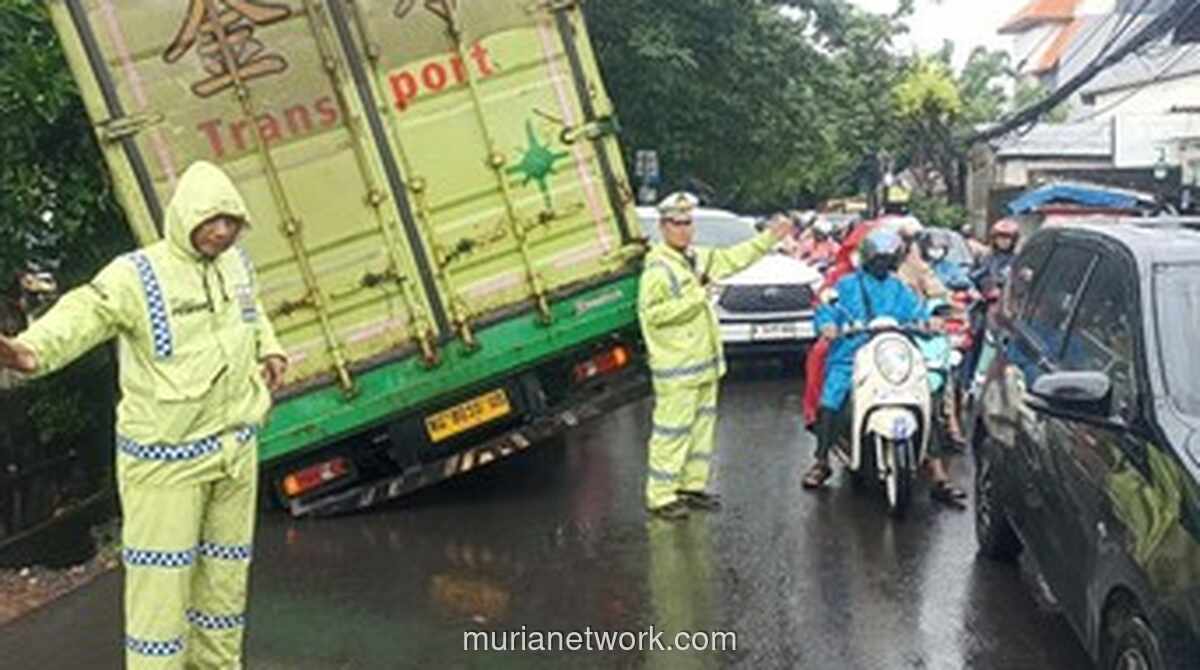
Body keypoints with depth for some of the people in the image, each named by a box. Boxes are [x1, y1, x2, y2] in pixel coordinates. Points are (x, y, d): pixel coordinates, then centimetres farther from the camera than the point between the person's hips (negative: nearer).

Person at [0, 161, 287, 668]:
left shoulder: (235, 263, 5)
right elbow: (83, 313, -35)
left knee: (226, 566, 19)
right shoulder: (137, 276, -17)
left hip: (235, 448, 7)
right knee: (160, 575, -2)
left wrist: (268, 348, 13)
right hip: (166, 458, -7)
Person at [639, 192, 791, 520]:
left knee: (702, 425, 15)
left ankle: (693, 485, 25)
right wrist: (693, 298, -19)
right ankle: (660, 496, 0)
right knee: (672, 431, -6)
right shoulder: (657, 268, -14)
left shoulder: (698, 258, 13)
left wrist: (770, 237, 20)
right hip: (676, 367, -9)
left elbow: (735, 258, 24)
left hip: (704, 362, 9)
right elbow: (651, 312, -22)